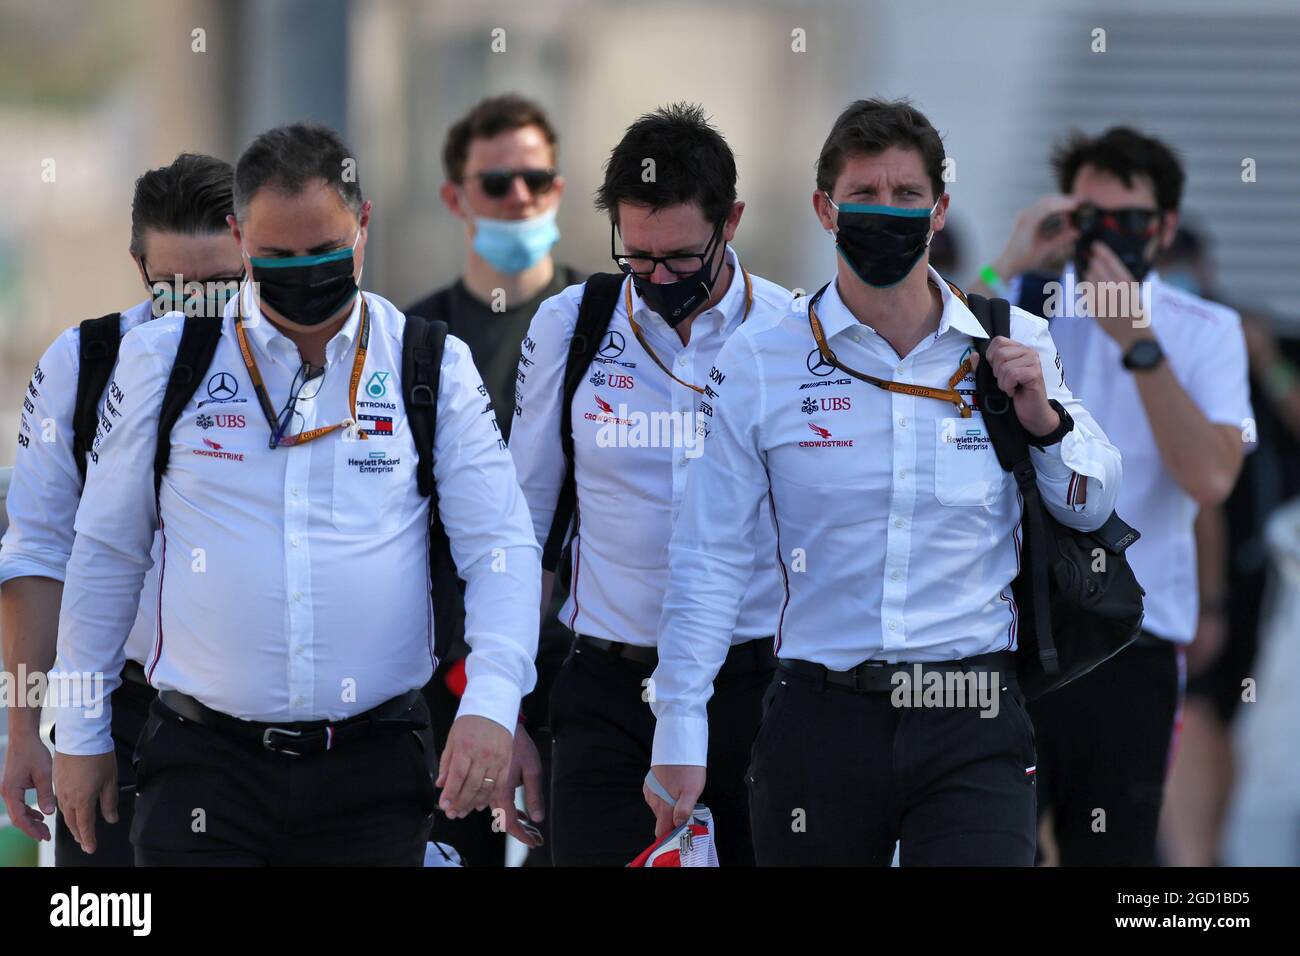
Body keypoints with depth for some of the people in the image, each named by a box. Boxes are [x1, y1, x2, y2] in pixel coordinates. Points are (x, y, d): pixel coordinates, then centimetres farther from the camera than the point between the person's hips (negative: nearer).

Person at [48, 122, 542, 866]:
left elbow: (500, 550, 2)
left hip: (374, 771, 1)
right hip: (207, 765, 0)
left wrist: (491, 705, -14)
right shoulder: (166, 359, 5)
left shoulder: (435, 369, 4)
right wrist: (81, 734, 11)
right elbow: (106, 553, 11)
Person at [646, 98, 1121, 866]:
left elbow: (1092, 507, 16)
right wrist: (680, 736, 1)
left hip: (974, 724, 0)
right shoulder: (761, 361, 4)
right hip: (822, 719, 0)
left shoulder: (1016, 348, 6)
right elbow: (712, 558, 5)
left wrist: (1044, 420, -3)